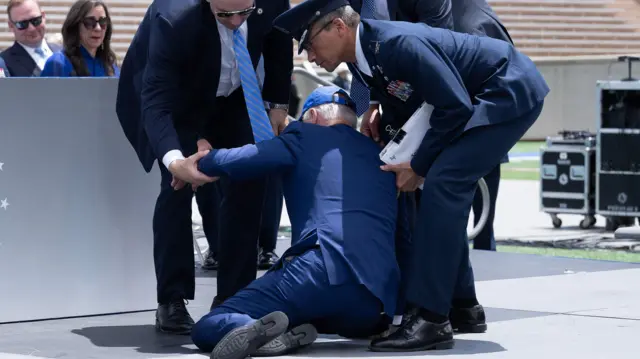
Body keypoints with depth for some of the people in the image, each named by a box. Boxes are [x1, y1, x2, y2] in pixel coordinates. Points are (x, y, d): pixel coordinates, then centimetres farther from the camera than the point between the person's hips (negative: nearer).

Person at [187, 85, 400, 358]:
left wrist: (200, 162, 27)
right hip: (377, 300, 5)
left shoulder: (307, 139, 13)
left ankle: (263, 330, -32)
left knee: (206, 329, 3)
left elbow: (229, 162, 6)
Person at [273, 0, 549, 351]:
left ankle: (431, 319, -23)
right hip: (481, 98, 10)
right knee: (445, 189, 11)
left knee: (441, 184, -20)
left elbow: (455, 107, -26)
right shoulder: (365, 56, 2)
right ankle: (461, 305, 22)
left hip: (511, 92, -10)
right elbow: (408, 105, 17)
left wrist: (418, 167, -17)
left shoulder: (397, 43, -27)